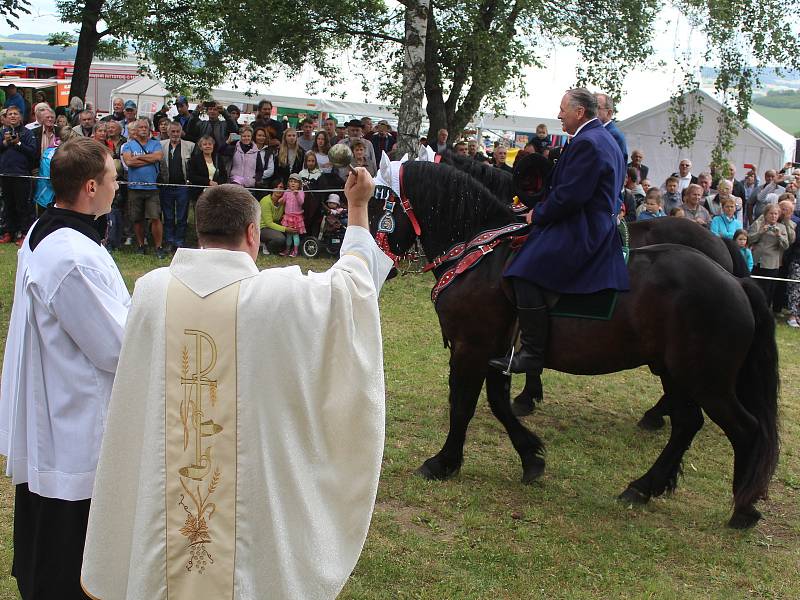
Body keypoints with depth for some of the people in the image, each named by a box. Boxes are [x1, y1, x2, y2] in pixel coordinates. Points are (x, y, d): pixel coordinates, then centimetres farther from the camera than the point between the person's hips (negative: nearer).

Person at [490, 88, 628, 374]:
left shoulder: (587, 142, -15)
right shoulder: (604, 139, 20)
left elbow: (569, 195, -21)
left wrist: (538, 214, -7)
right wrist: (542, 211, 17)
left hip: (582, 230, -12)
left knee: (527, 269, -23)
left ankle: (532, 353, -24)